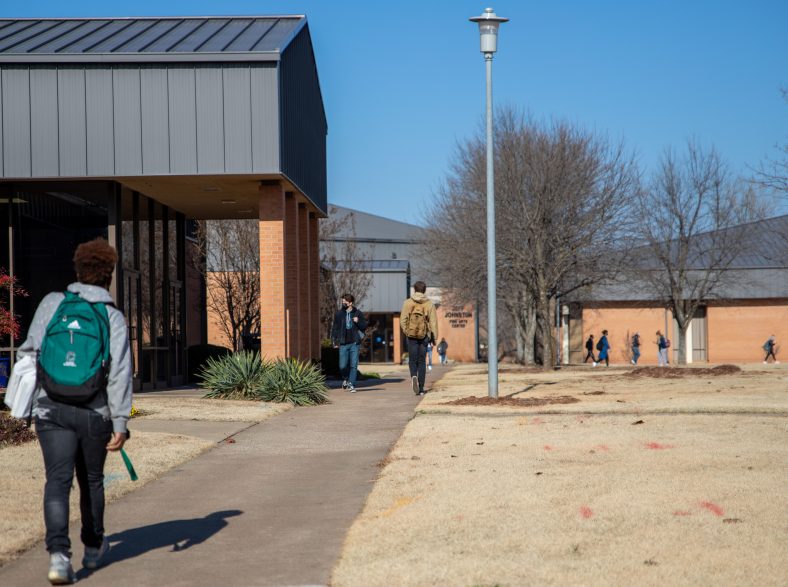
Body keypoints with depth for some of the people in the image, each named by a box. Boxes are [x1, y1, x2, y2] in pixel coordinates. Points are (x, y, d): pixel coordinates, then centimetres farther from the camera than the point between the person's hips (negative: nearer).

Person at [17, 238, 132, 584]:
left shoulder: (51, 303, 3)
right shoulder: (112, 316, -1)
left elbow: (29, 352, 1)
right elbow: (119, 372, -9)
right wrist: (120, 422, -10)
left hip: (51, 409, 0)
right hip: (94, 412, 0)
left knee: (58, 480, -3)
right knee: (91, 481, 18)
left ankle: (59, 554, -21)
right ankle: (93, 548, 36)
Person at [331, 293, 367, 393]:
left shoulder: (357, 313, 3)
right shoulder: (339, 313, 3)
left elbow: (364, 326, 7)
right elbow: (334, 328, 6)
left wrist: (358, 322, -13)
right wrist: (335, 342, 0)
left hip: (354, 343, 0)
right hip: (343, 343, 0)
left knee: (354, 365, -2)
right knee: (342, 366, 0)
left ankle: (351, 385, 5)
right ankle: (345, 379, 28)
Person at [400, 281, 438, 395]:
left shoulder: (408, 303, -1)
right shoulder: (429, 304, 0)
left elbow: (403, 320, -5)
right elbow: (433, 321, -3)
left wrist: (406, 331, 10)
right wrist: (434, 337, 2)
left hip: (411, 335, -1)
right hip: (424, 335, 1)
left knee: (412, 360, 7)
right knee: (421, 361, 9)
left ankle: (414, 376, -25)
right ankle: (421, 388, 7)